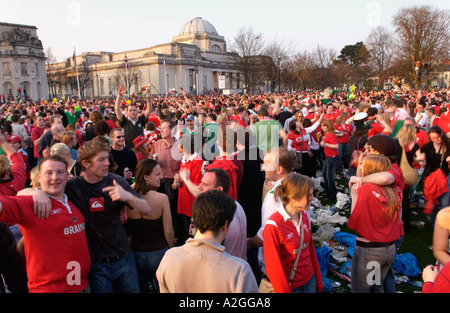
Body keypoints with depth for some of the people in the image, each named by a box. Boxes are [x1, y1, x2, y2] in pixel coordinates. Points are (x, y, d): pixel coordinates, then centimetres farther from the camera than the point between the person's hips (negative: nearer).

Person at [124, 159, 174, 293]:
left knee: (140, 287, 24)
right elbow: (168, 232, -13)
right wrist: (171, 251, 3)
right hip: (158, 252, -3)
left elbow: (126, 229, 0)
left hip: (136, 253, 3)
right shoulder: (162, 198, -21)